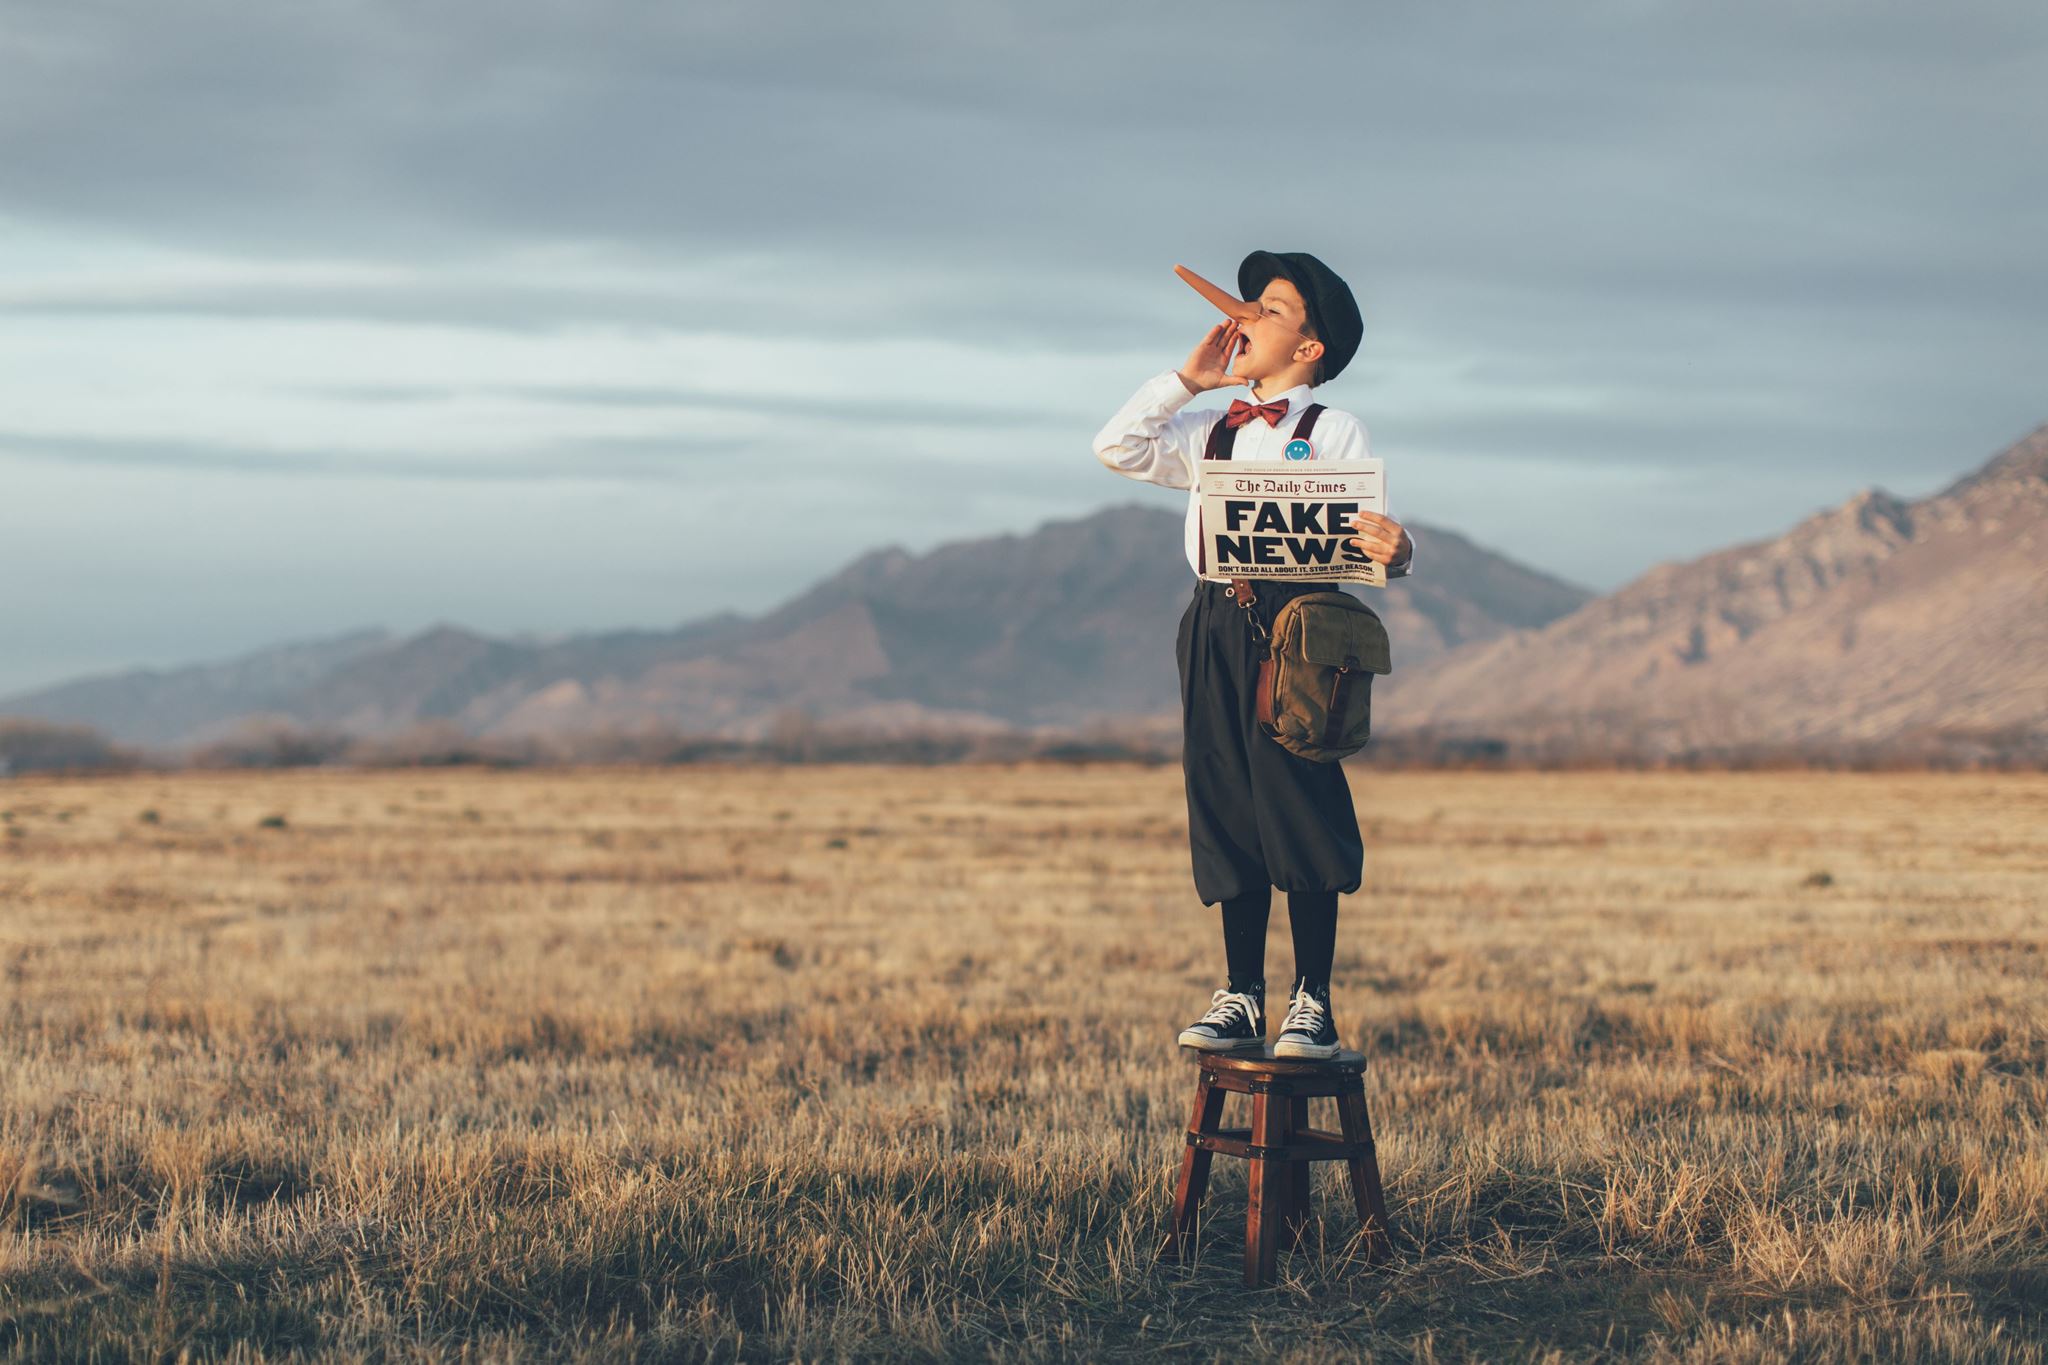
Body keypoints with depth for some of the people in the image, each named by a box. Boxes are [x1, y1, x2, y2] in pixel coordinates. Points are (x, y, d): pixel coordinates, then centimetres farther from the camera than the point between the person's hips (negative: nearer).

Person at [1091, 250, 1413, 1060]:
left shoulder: (1333, 433, 3)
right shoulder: (1210, 432, 19)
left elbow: (1369, 532, -6)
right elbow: (1116, 448, 14)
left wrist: (1394, 552, -31)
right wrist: (1187, 379, 11)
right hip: (1215, 630, 5)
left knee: (1300, 812, -5)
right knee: (1226, 814, 6)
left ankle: (1312, 1002, 3)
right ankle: (1240, 997, 13)